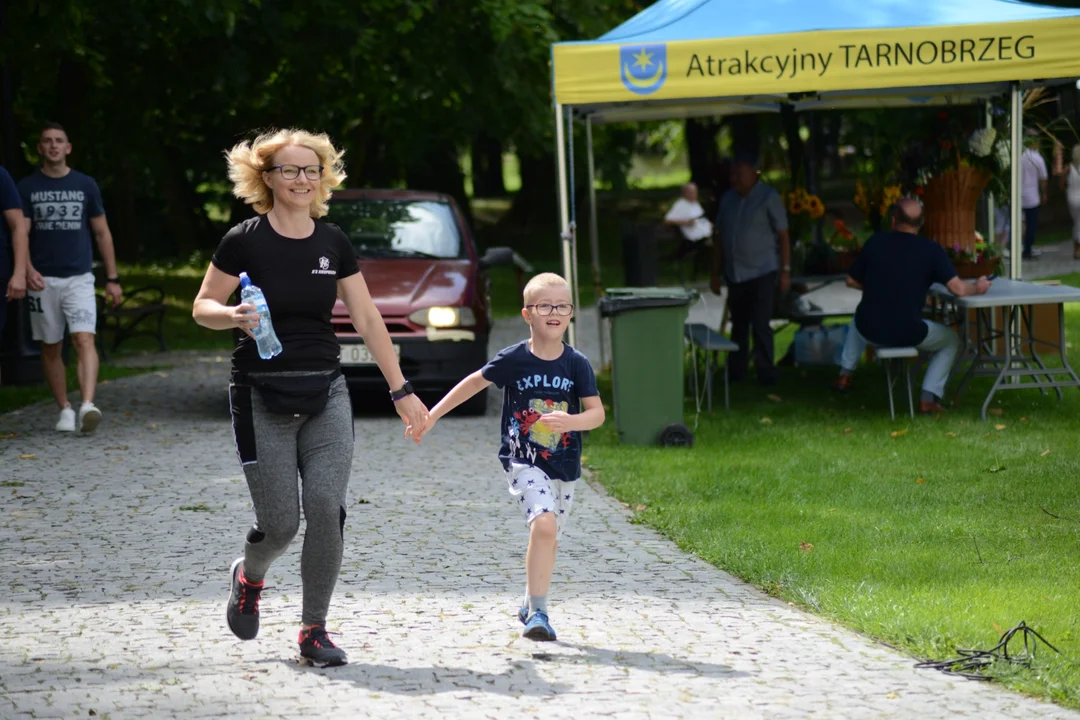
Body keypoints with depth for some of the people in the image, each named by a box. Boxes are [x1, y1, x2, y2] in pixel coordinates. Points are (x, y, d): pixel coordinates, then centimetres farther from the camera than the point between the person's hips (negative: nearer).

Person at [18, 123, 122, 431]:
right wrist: (27, 268, -17)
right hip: (43, 280, 1)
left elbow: (102, 233, 12)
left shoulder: (86, 185, 7)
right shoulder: (27, 187, 4)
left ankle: (88, 405, -31)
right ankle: (65, 410, 16)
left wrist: (112, 278, 8)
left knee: (84, 339, -18)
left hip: (79, 277, -1)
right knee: (51, 347, 6)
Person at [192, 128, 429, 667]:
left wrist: (401, 390, 8)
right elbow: (202, 307, 0)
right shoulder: (245, 241, -5)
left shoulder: (333, 243, 6)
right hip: (262, 396, -3)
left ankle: (314, 631, 2)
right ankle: (249, 577, 31)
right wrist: (233, 315, -23)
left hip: (325, 393, 3)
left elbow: (367, 319, 9)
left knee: (327, 510, -10)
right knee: (280, 521, -5)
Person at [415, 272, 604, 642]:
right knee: (544, 525, -24)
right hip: (523, 462, -3)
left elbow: (597, 413, -6)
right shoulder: (514, 359, -8)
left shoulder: (577, 364, -4)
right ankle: (538, 612, -19)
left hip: (564, 467, 3)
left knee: (548, 538, 14)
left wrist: (570, 421, -27)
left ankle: (531, 606, 36)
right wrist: (432, 415, 6)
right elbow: (475, 382, 5)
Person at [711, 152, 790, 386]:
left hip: (762, 272, -5)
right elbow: (720, 238, 14)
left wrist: (785, 270, -11)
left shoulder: (769, 198, -5)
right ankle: (735, 373, 15)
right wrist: (716, 273, 12)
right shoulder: (727, 199, 9)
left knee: (761, 324, -9)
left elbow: (783, 236, -6)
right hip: (735, 274, 5)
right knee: (738, 325, 10)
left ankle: (766, 373, -4)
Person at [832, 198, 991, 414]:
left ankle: (845, 375, 35)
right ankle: (928, 399, 11)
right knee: (951, 340, 24)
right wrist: (977, 288, 8)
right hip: (908, 334, -3)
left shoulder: (876, 241, 1)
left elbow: (852, 281, 9)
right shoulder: (932, 250, -7)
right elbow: (958, 288, -14)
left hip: (869, 330, 3)